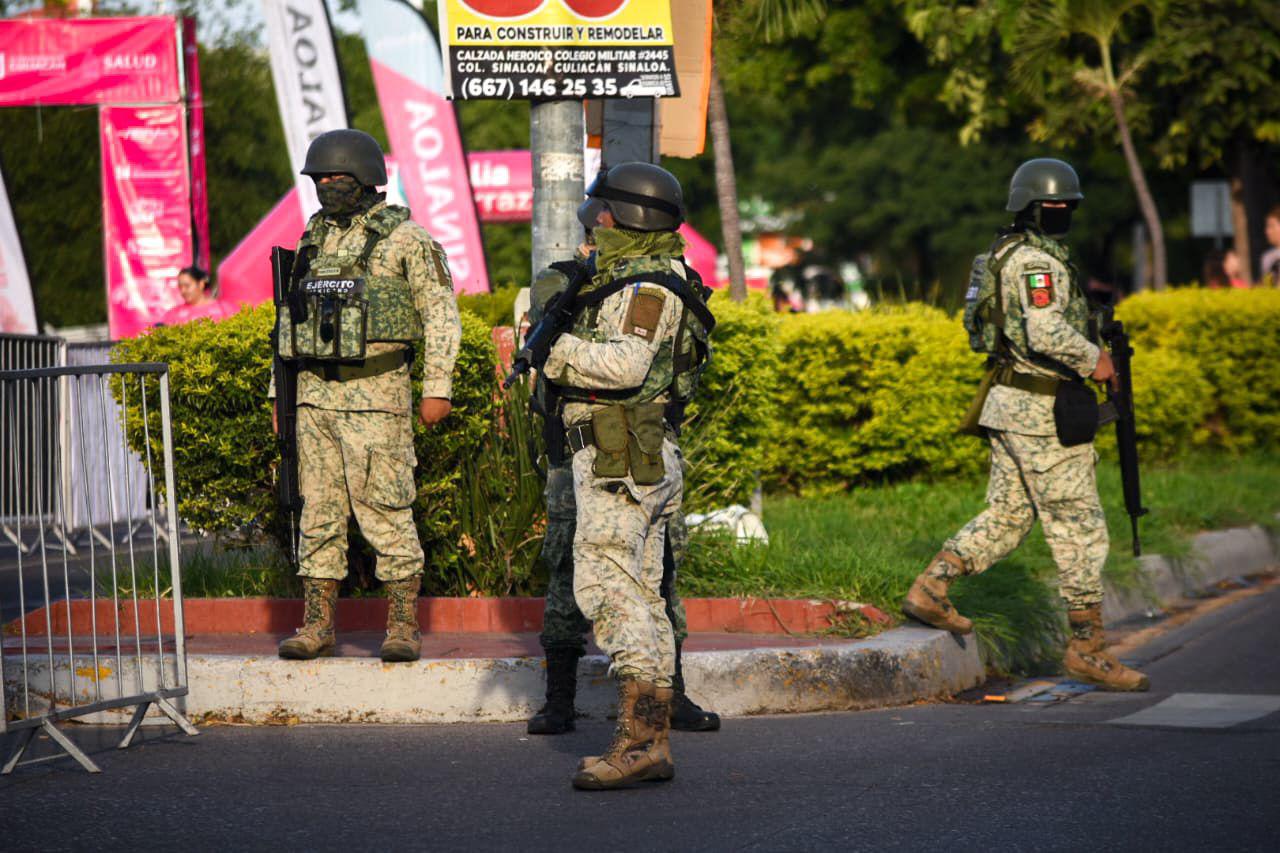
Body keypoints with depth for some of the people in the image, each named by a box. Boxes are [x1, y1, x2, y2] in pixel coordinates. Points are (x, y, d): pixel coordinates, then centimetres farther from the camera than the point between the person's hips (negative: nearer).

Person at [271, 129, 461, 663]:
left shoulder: (405, 239, -4)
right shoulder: (315, 238, 14)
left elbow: (442, 315, -5)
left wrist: (437, 389, -12)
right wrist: (281, 389, 17)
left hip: (374, 394, -6)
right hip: (315, 393, 6)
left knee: (384, 509, -6)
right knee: (319, 509, 6)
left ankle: (403, 626, 0)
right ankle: (317, 625, 10)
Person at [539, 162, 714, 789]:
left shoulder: (646, 285, -12)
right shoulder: (636, 277, 21)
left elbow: (628, 362, -25)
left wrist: (567, 348, -12)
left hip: (620, 460, -11)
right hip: (644, 461, 11)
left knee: (607, 585, -16)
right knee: (641, 592, 10)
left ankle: (639, 736, -22)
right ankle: (653, 737, 13)